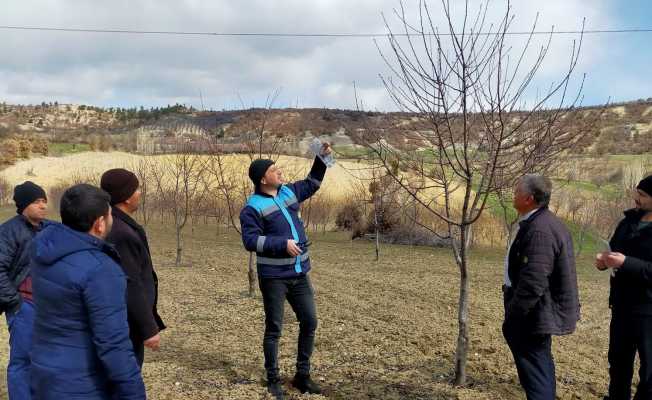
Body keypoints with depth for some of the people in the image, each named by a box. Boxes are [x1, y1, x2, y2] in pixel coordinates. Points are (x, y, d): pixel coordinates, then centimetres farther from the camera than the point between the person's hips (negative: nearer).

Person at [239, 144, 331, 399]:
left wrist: (322, 158, 14)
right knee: (274, 329, 4)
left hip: (300, 274, 7)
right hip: (273, 277, -7)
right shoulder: (253, 207, -12)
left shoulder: (289, 192, 8)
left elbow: (312, 183, 25)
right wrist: (283, 244, -24)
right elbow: (250, 240, -19)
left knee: (309, 323, 9)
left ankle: (302, 375, 24)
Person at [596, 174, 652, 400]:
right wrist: (605, 260, -4)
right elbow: (615, 248, 17)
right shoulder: (630, 220, 6)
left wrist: (626, 262, -29)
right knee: (618, 360, 21)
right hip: (622, 306, 7)